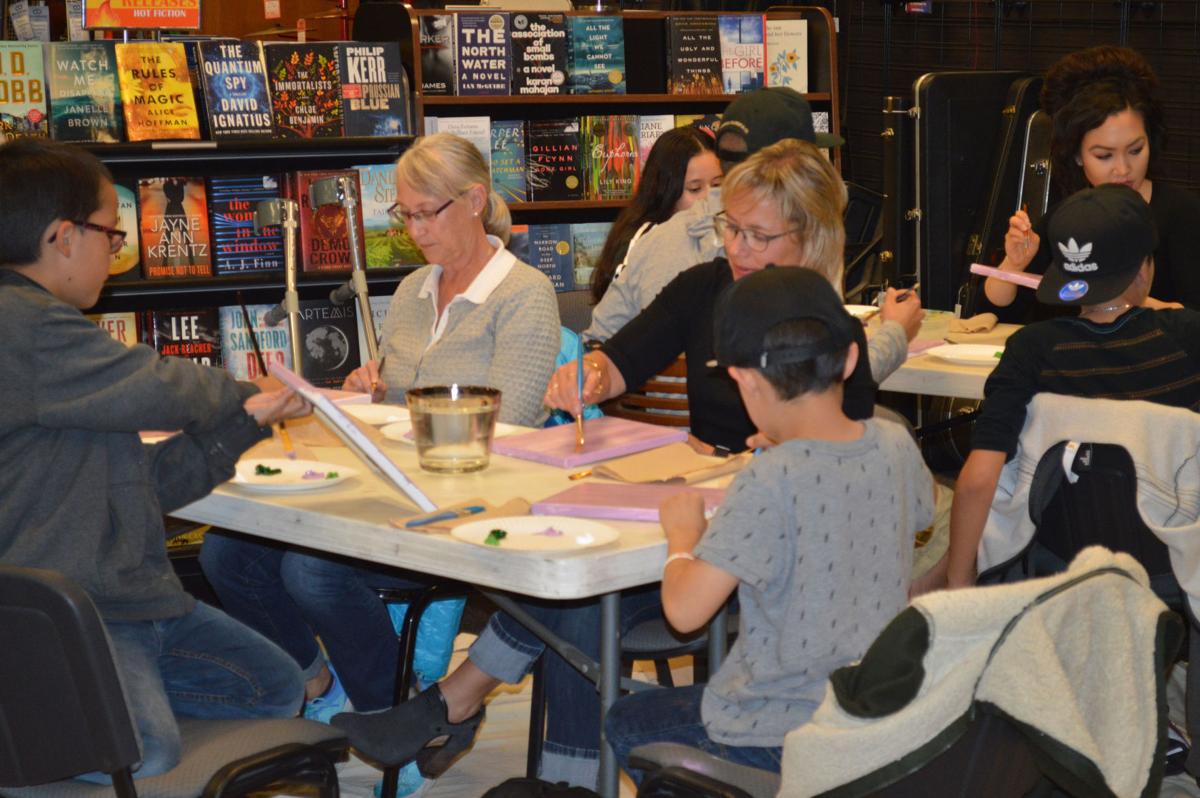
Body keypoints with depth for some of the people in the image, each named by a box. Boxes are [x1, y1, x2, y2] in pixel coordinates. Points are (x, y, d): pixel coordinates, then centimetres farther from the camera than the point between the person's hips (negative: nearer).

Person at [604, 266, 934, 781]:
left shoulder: (769, 483, -26)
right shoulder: (896, 446, -7)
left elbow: (685, 609, -26)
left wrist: (683, 534, -6)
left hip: (780, 737, -7)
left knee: (626, 723, 20)